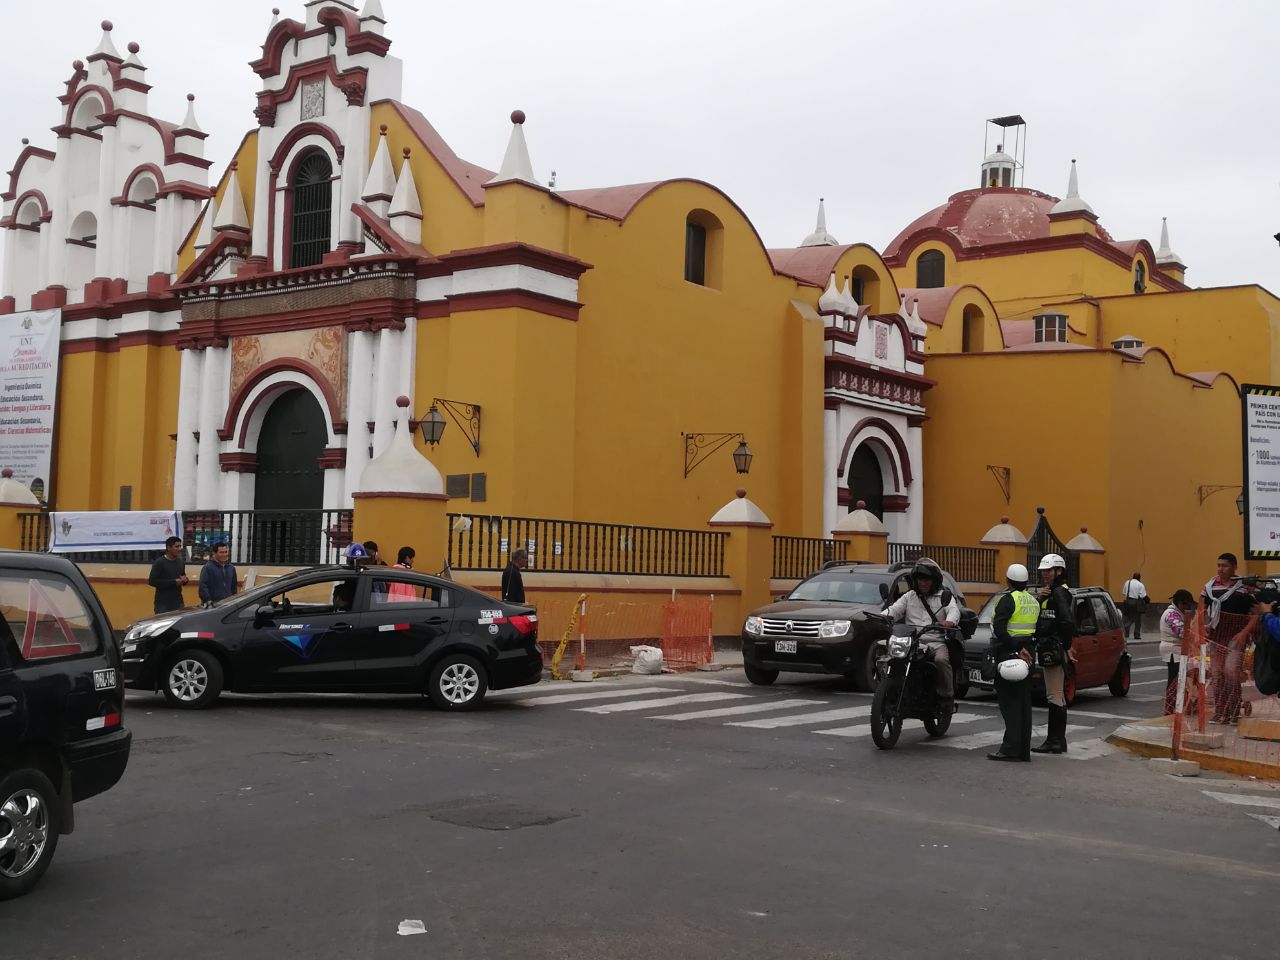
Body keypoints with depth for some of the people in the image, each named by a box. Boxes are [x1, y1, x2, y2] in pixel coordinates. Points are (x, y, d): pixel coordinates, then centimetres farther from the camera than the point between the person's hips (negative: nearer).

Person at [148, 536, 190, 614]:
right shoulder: (159, 562, -8)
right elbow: (152, 581, -15)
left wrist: (185, 580, -3)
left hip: (178, 603, 6)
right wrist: (174, 582, -19)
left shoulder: (181, 562, 11)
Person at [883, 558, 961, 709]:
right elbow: (895, 609, 9)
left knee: (941, 660, -33)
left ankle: (947, 695, -18)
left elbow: (954, 610, -4)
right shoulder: (909, 596, 23)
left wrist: (950, 621, -29)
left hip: (937, 642, -2)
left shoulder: (944, 596, 15)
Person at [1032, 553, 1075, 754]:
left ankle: (1055, 741, -7)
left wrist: (1067, 647, -18)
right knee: (1056, 696, 14)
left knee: (1055, 696, -9)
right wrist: (1040, 599, -2)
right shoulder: (1050, 593, 19)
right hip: (1047, 650, 11)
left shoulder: (1059, 592, -13)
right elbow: (1037, 618, 13)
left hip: (1055, 650, -11)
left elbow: (1066, 621, -23)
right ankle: (1056, 740, 20)